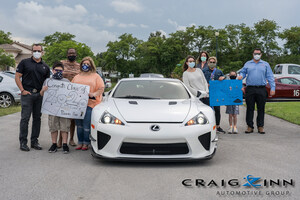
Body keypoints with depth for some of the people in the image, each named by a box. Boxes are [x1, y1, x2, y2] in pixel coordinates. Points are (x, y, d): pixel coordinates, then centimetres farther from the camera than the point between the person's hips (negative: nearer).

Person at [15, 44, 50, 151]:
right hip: (27, 94, -4)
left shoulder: (45, 66, 14)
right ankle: (23, 142, 3)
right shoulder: (25, 62, 4)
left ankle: (34, 141, 17)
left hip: (40, 95, 4)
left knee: (37, 118, 8)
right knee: (25, 118, -4)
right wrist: (22, 90, -9)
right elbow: (17, 77, 1)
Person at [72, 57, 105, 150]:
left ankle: (86, 143, 3)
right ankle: (80, 142, 15)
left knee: (87, 125, -8)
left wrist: (94, 94, -15)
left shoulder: (96, 76, 9)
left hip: (90, 104, -4)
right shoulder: (77, 77, 22)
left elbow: (101, 89, 1)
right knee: (79, 124, 6)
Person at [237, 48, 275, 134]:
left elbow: (270, 77, 8)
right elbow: (243, 72, 15)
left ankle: (260, 126, 11)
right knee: (250, 108, 0)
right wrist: (241, 76, -10)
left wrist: (273, 88, -1)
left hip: (261, 90, 0)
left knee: (261, 109, 3)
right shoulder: (247, 64, 15)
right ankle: (250, 126, 8)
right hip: (250, 89, 0)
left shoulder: (265, 64, 13)